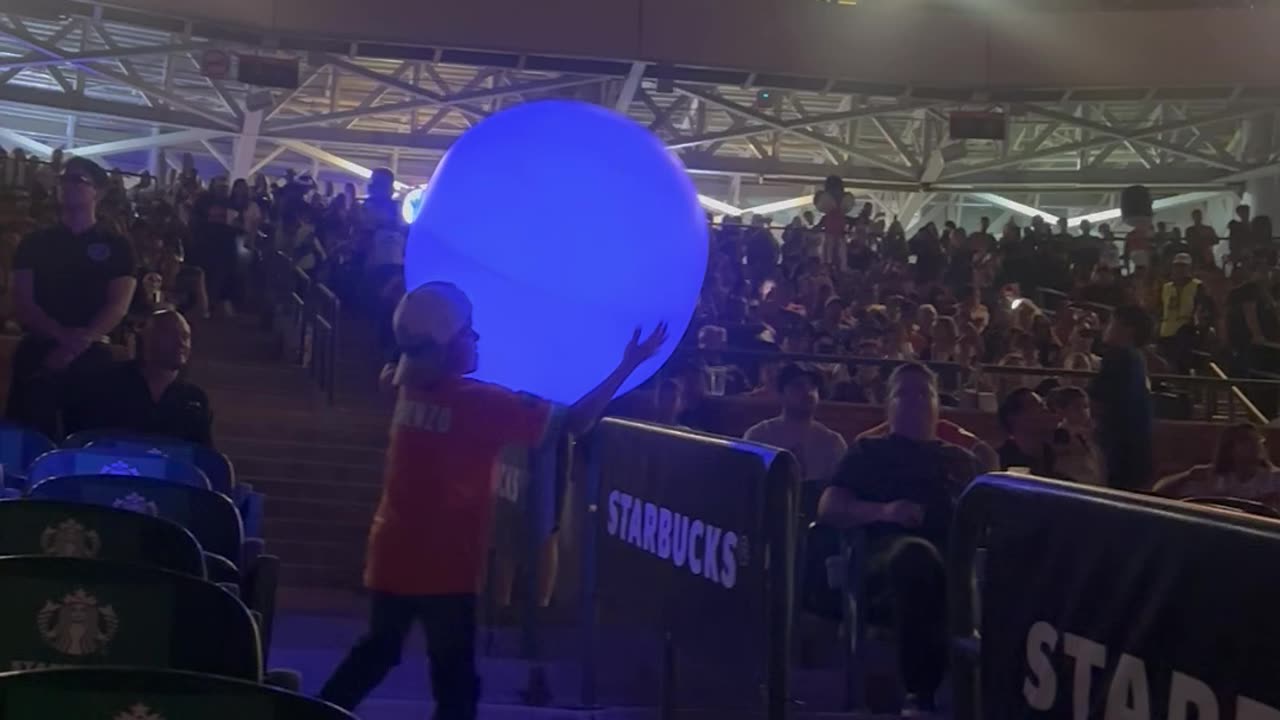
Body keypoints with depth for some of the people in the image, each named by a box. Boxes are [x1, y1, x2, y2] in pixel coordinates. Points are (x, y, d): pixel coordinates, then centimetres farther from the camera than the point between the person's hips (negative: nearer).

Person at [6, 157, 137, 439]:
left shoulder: (116, 247, 7)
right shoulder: (35, 243, 10)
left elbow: (118, 306, -4)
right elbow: (22, 302, 0)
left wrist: (75, 347, -17)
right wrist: (63, 336, -19)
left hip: (91, 358, -1)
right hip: (37, 354, 1)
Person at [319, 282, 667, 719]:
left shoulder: (411, 385, 1)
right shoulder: (481, 401, -18)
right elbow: (575, 421, -18)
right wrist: (628, 365, -13)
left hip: (392, 554, 7)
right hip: (443, 566, -7)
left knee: (377, 651, 27)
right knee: (454, 681, 5)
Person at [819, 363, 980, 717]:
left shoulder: (959, 458, 36)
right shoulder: (871, 450, 26)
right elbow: (828, 507, 13)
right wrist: (883, 510, -4)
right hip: (895, 546, -2)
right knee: (917, 555, -41)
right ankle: (920, 691, -37)